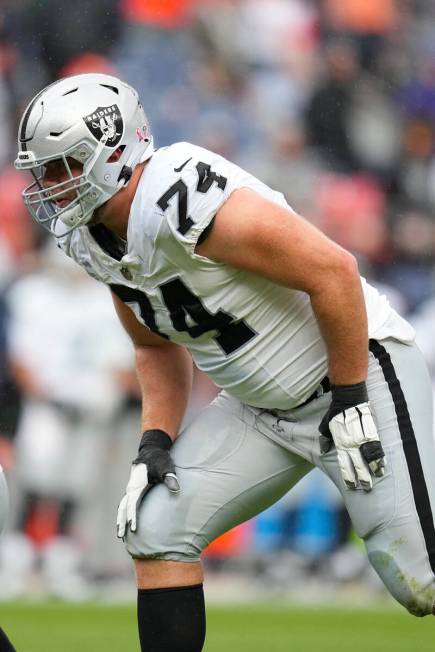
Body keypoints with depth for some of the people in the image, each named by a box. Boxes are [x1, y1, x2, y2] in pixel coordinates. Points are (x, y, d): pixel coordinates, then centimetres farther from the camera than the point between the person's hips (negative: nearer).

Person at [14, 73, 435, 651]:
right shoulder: (92, 239, 2)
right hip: (261, 404, 9)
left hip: (355, 371, -9)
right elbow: (159, 344, 18)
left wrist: (349, 403, -20)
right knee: (154, 529, -1)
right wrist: (156, 441, 3)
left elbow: (333, 270, -26)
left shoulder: (181, 199, -28)